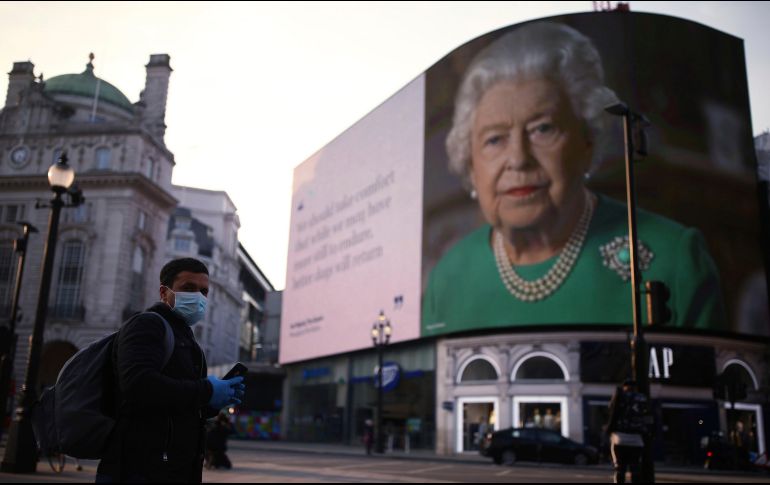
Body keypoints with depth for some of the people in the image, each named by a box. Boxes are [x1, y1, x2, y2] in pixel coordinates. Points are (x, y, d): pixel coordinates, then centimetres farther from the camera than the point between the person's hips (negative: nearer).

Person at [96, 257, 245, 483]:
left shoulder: (183, 337, 22)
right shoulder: (146, 325, -6)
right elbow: (137, 384, -25)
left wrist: (214, 402, 5)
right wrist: (206, 391, -17)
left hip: (176, 471, 9)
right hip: (142, 471, -9)